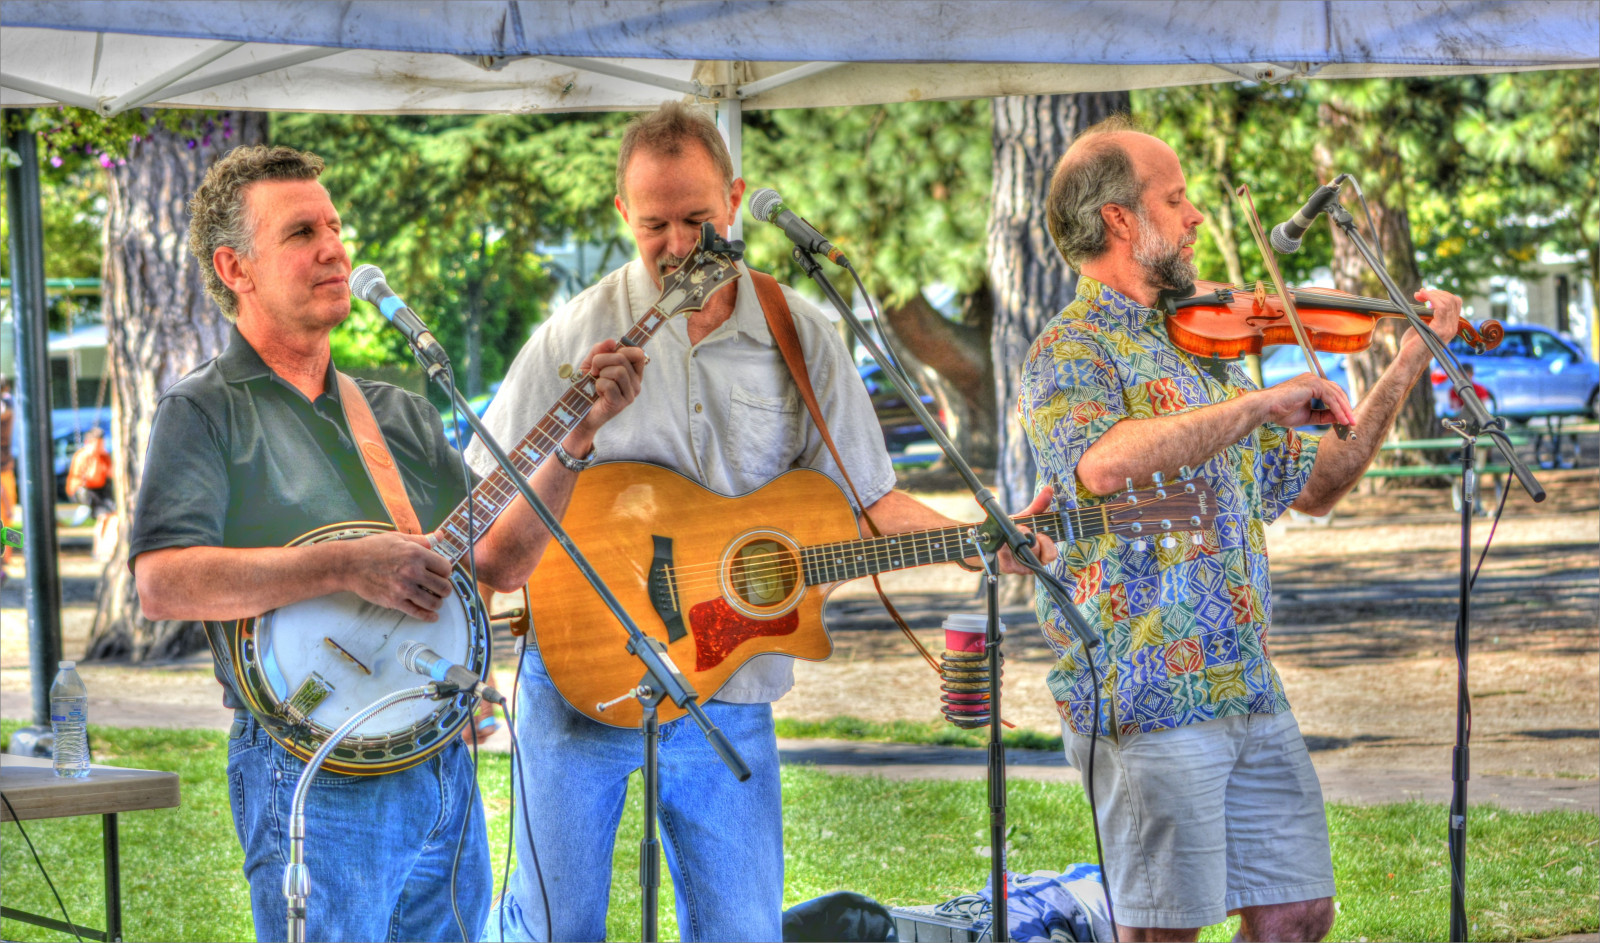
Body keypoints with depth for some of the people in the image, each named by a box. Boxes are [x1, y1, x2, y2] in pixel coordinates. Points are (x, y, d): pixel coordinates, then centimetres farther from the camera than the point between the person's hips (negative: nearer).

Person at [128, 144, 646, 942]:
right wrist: (346, 566, -23)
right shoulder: (205, 412, -4)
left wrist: (576, 435, 2)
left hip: (442, 767, 7)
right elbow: (161, 582, -19)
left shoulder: (399, 416, 16)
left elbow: (498, 560, 13)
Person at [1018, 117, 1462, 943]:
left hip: (1250, 691, 8)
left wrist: (1407, 366, 17)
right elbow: (1103, 465, -33)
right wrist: (1258, 405, -28)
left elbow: (1313, 485, 23)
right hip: (1149, 699, -8)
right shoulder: (1072, 352, -10)